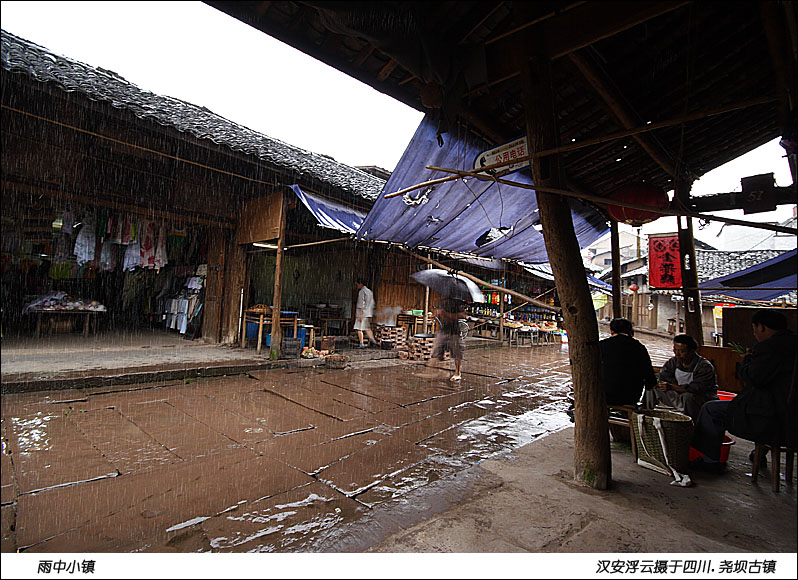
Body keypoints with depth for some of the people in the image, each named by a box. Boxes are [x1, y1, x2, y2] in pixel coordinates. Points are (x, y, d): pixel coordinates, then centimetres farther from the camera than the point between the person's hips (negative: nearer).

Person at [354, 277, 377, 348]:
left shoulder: (362, 291, -11)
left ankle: (361, 344, -1)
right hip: (368, 313, 8)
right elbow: (372, 303, 18)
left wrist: (360, 314, -19)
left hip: (362, 313, -8)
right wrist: (371, 313, 22)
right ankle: (372, 340, 2)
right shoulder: (370, 291, 15)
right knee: (367, 328, 16)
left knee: (359, 328, -1)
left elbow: (361, 304, -17)